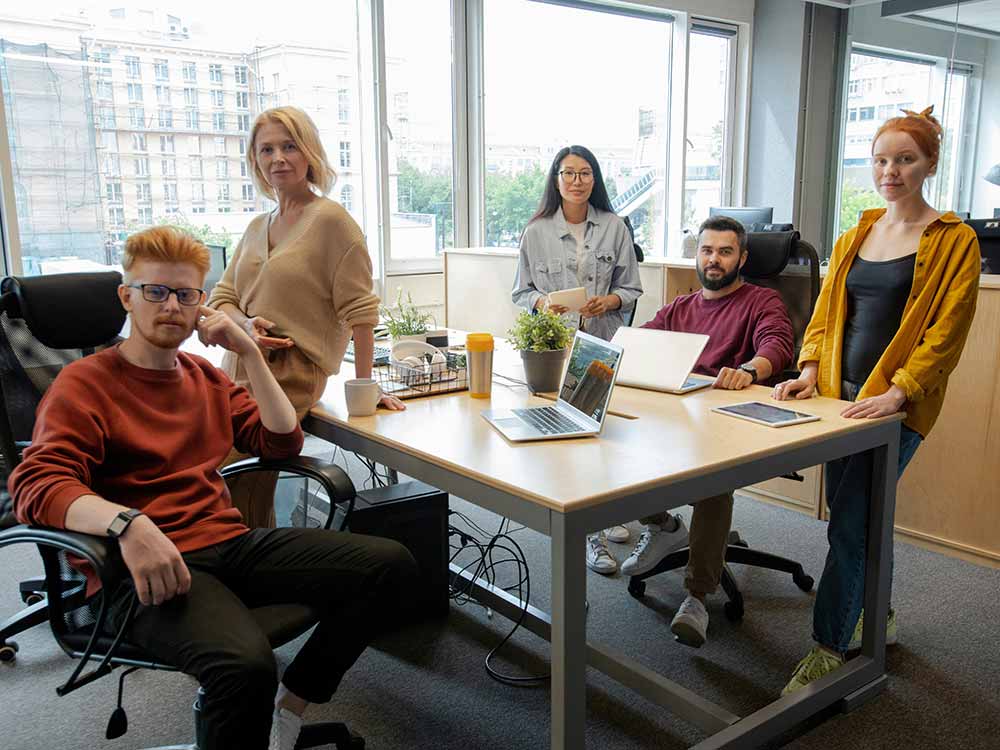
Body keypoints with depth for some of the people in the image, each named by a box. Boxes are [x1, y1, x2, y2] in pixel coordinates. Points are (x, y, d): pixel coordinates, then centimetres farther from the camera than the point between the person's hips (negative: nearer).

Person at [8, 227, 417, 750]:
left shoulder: (206, 378, 21)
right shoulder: (84, 384, 2)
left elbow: (283, 441, 15)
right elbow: (35, 485, -13)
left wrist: (249, 352, 6)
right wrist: (127, 523, -31)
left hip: (231, 545, 7)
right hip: (149, 568, -6)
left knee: (390, 563, -11)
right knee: (246, 663, -38)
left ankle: (288, 706, 0)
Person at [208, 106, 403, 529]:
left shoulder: (331, 220, -7)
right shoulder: (256, 227, 17)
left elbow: (359, 309, -10)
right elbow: (221, 298, 16)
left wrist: (364, 386, -13)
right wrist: (247, 325, -6)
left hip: (291, 375, -7)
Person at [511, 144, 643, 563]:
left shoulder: (614, 228, 7)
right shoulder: (536, 231, 6)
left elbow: (631, 288, 11)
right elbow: (521, 292, 10)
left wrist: (610, 300, -10)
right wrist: (542, 302, -11)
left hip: (605, 343, 1)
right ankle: (589, 532, -4)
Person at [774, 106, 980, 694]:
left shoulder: (954, 241, -3)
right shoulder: (855, 238, 13)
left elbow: (947, 331, -9)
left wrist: (898, 391, -19)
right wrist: (810, 369, 0)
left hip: (897, 403, -5)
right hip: (841, 392, 6)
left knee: (849, 525, -7)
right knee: (852, 514, 14)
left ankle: (830, 650, 5)